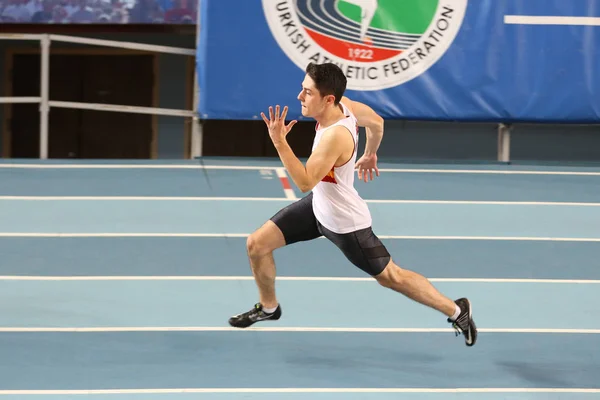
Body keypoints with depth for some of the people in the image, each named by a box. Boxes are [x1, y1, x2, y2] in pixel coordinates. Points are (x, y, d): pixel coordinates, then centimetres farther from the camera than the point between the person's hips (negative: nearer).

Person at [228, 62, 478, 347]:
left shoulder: (336, 136, -37)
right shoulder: (343, 104, -13)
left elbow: (305, 182, -38)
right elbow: (377, 122, 5)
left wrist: (279, 142, -42)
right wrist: (369, 154, 24)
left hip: (345, 224, -8)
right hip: (317, 205, 8)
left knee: (390, 277, 7)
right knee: (257, 244, 6)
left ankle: (456, 310, 24)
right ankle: (268, 307, 33)